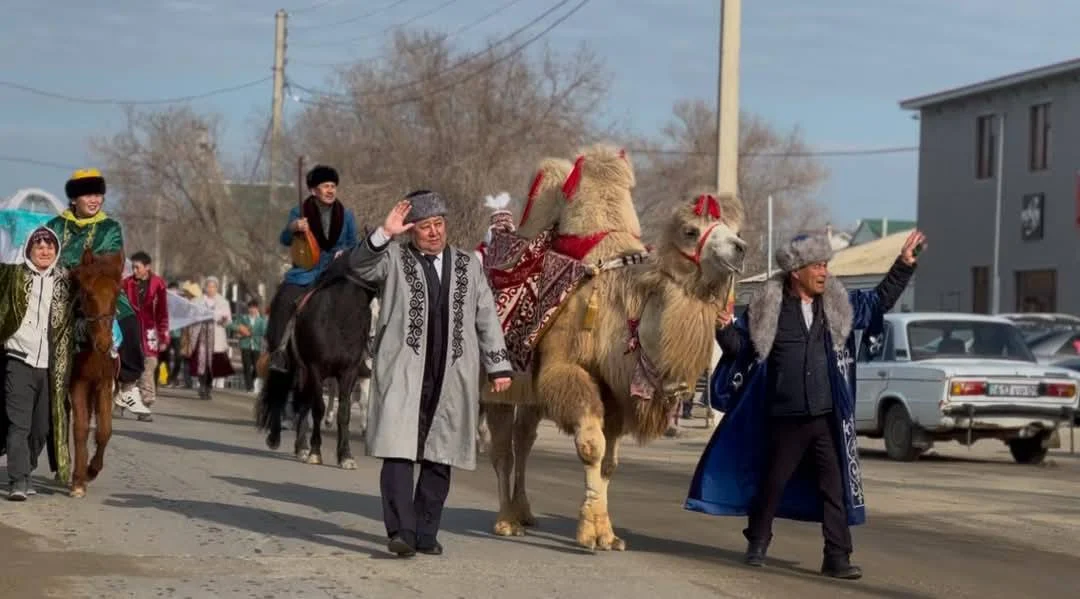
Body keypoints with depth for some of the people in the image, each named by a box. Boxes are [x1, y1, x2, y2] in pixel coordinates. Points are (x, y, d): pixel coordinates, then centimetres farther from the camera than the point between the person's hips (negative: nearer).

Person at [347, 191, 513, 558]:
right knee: (399, 451, -12)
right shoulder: (394, 259, 7)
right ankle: (401, 531, -15)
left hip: (452, 377, 3)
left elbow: (486, 318, 17)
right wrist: (385, 234, -23)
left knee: (439, 458, 5)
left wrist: (498, 366, 13)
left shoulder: (467, 265, 17)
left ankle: (426, 534, 12)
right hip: (402, 374, -3)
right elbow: (358, 267, -11)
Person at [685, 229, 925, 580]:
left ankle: (837, 558, 1)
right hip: (785, 418, -2)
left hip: (828, 417, 2)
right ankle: (757, 545, 29)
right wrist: (725, 330, -16)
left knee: (835, 486, -2)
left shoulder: (838, 304, 5)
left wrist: (904, 264, 10)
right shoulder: (769, 307, -4)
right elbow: (741, 346, 4)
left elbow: (880, 301, 17)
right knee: (772, 484, 10)